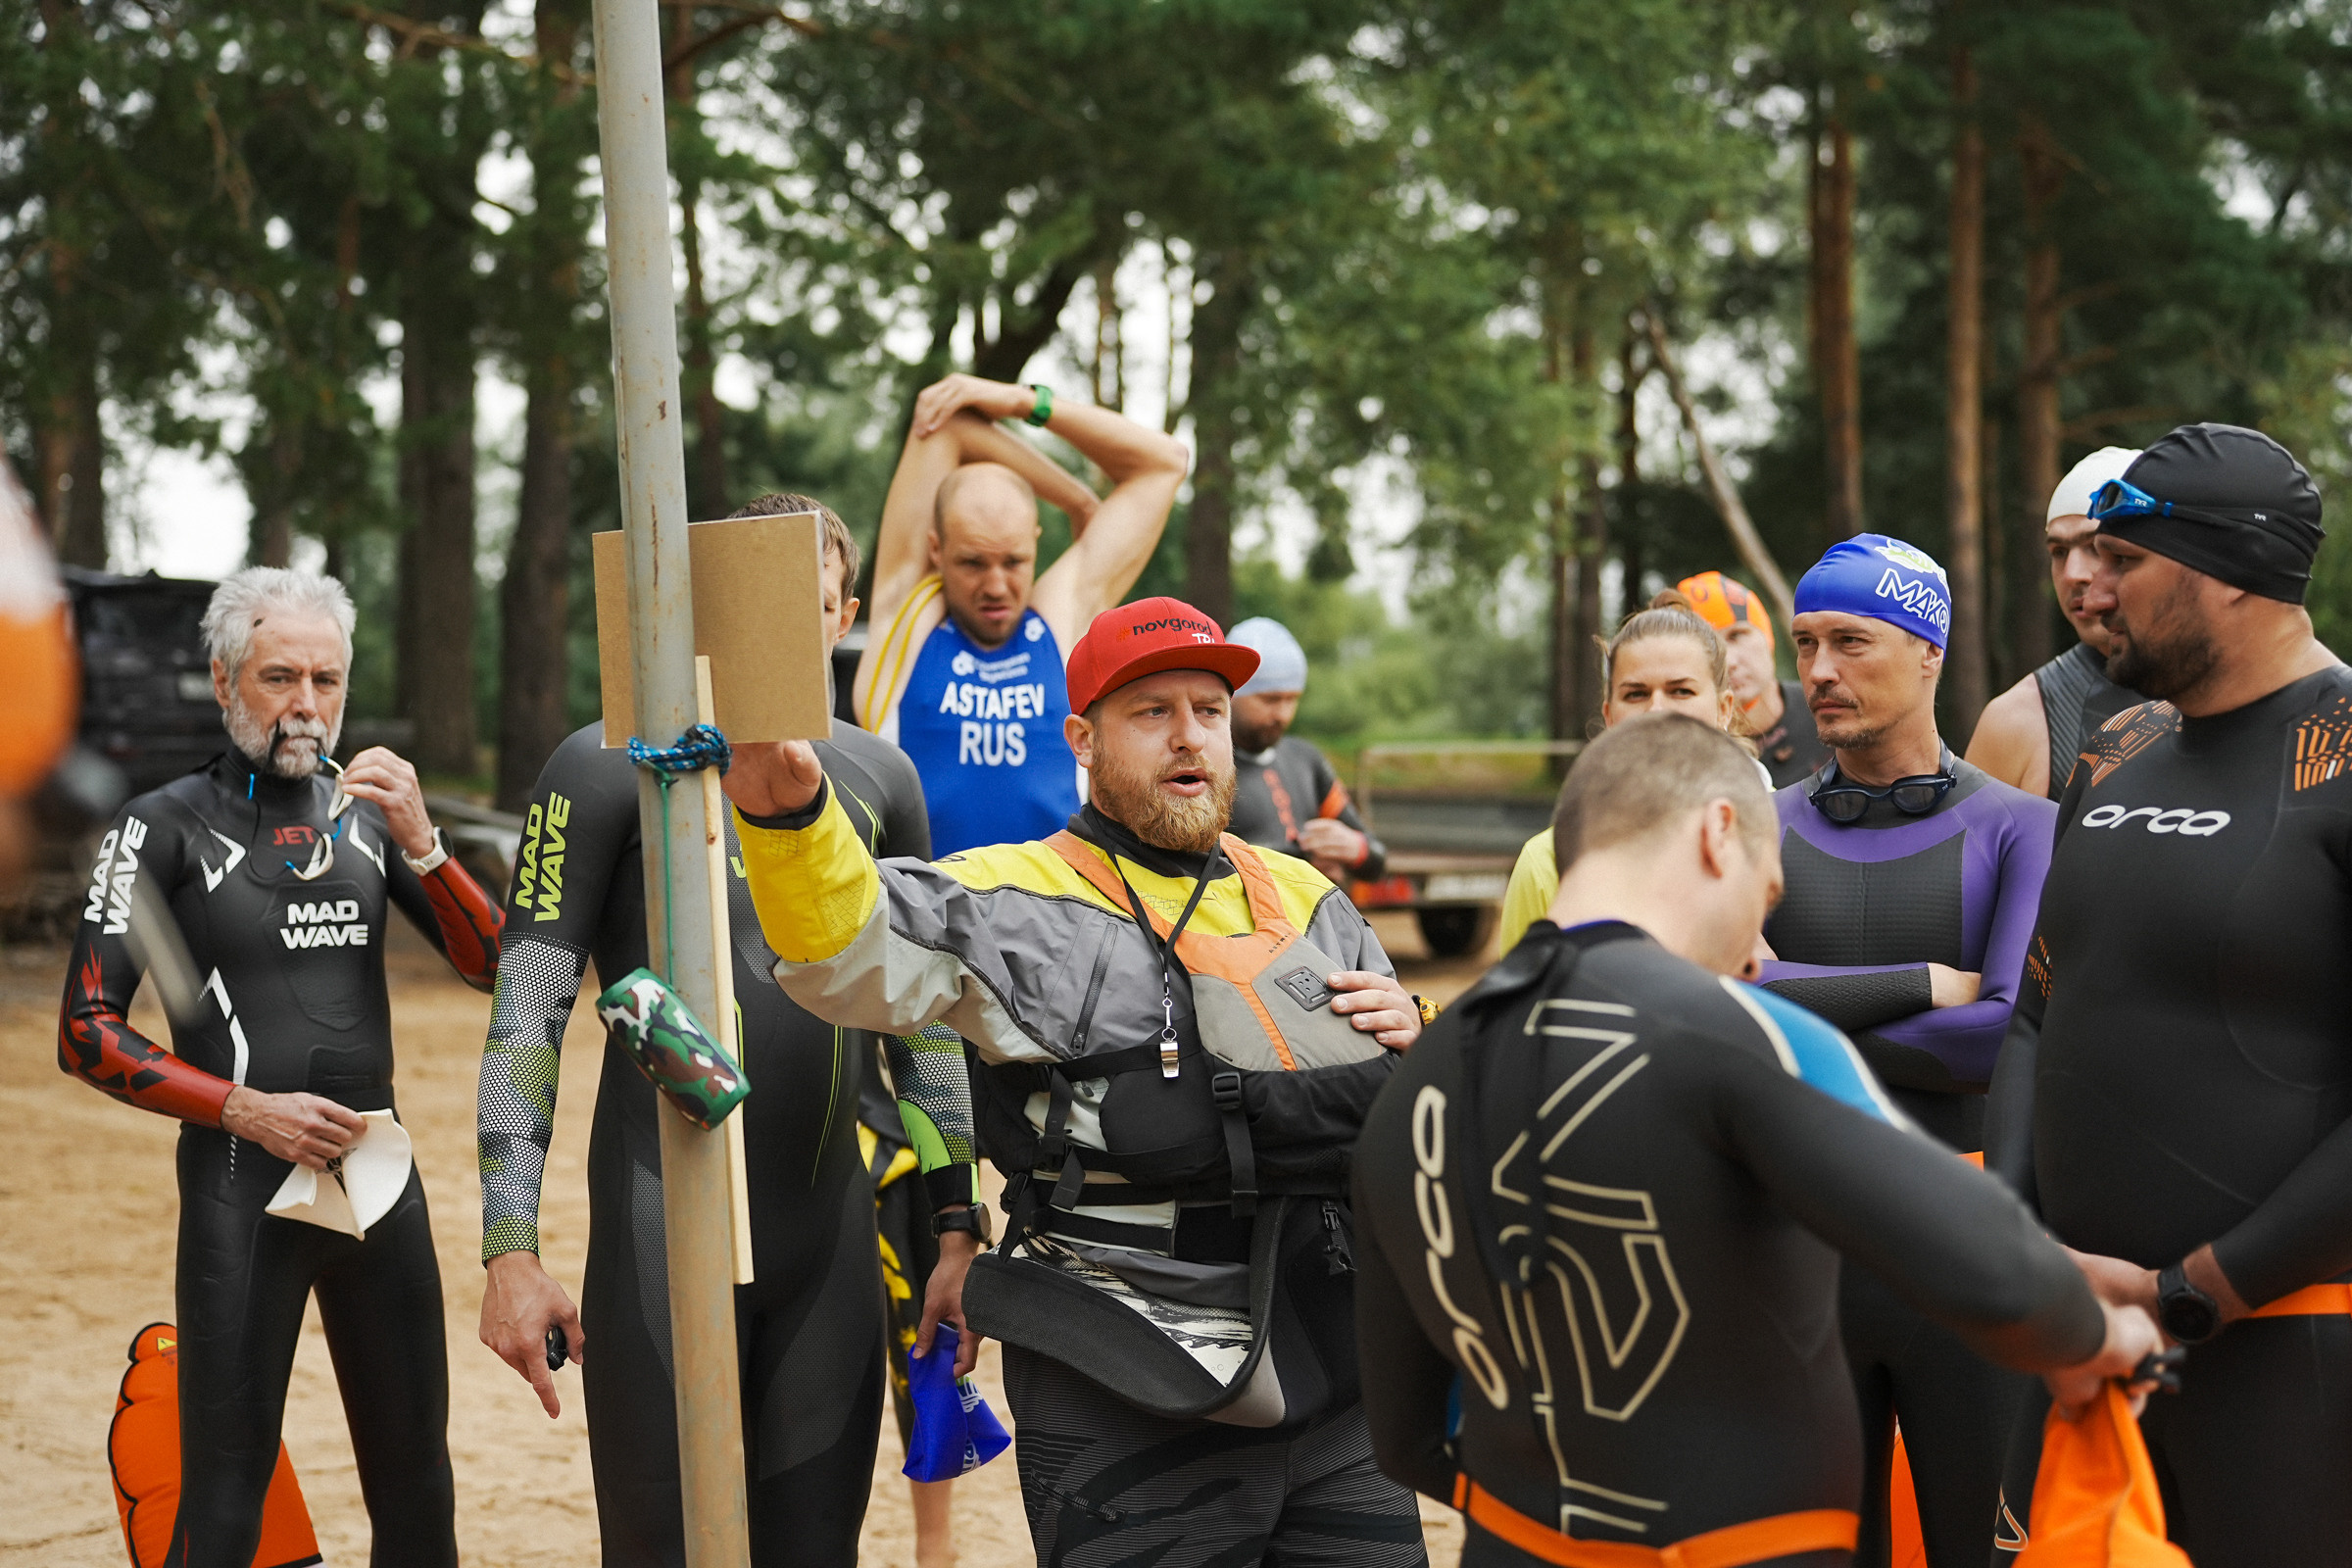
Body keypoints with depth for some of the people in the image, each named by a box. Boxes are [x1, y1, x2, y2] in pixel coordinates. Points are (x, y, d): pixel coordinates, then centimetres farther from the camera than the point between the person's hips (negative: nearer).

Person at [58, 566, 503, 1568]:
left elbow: (488, 964, 4)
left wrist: (419, 842, -11)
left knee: (416, 1485, 10)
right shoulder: (166, 827, -3)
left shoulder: (369, 812, 10)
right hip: (241, 1183, -4)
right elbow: (87, 1033, -5)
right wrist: (245, 1108, -13)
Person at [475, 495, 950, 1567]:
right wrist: (509, 1249, -13)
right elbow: (526, 1014, -6)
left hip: (832, 1233, 4)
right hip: (663, 1229, -4)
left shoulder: (876, 776, 11)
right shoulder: (613, 765, -4)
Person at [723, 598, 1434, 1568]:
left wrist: (1410, 1043, 1)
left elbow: (1404, 1116, 24)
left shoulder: (1305, 902, 15)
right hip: (1130, 1409, -6)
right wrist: (786, 808, -41)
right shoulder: (1018, 903, -4)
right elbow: (850, 951, -22)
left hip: (1335, 1389, 6)